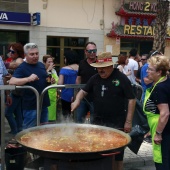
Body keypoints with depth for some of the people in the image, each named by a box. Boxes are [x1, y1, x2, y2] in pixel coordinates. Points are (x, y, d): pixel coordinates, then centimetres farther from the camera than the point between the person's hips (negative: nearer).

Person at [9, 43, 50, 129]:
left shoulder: (41, 65, 12)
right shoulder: (22, 68, -10)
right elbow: (12, 82, -24)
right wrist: (28, 79, -35)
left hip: (43, 104, 7)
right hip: (31, 106, -7)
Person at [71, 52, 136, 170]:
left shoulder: (121, 78, -9)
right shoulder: (95, 78, 5)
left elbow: (131, 100, -8)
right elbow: (84, 91, 13)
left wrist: (128, 121, -11)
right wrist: (77, 100, -10)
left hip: (117, 123, -4)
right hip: (98, 121, 5)